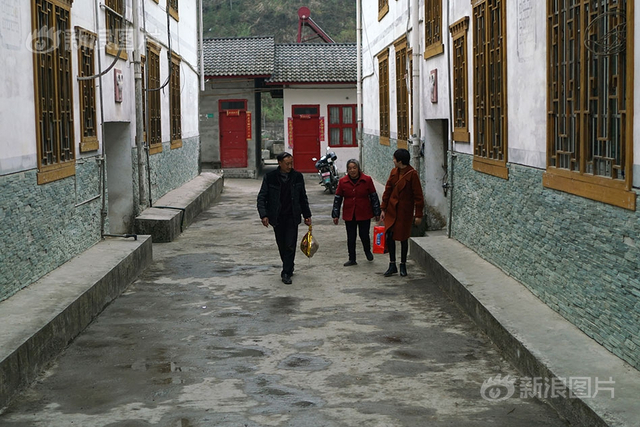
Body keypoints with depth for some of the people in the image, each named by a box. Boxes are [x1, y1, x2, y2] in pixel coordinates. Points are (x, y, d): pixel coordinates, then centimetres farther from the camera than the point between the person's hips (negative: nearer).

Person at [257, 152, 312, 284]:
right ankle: (288, 268, 28)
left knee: (290, 246, -7)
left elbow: (303, 198, 11)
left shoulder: (297, 177, 1)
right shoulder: (270, 177, -5)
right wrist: (263, 215, -16)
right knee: (282, 246, 9)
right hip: (277, 217, 0)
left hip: (292, 217, 0)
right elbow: (261, 197, -4)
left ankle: (286, 273, -3)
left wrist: (307, 215, 11)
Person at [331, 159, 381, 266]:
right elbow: (337, 199, 6)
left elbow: (374, 197, 3)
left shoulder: (367, 180, -4)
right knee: (351, 237, 6)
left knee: (364, 235, 3)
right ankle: (352, 259, 18)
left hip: (364, 214, -1)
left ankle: (367, 251, 35)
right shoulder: (343, 181, -1)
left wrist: (377, 213, 4)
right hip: (349, 215, 1)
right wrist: (335, 215, 5)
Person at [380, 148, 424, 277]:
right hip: (391, 209, 5)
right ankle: (392, 265, 12)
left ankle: (403, 265, 21)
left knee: (403, 237, 6)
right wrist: (383, 209, 7)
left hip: (405, 210, -5)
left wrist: (418, 215, -12)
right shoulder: (394, 172, 3)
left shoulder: (412, 174, -14)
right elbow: (387, 190, 9)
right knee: (389, 236, 0)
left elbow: (418, 195, -12)